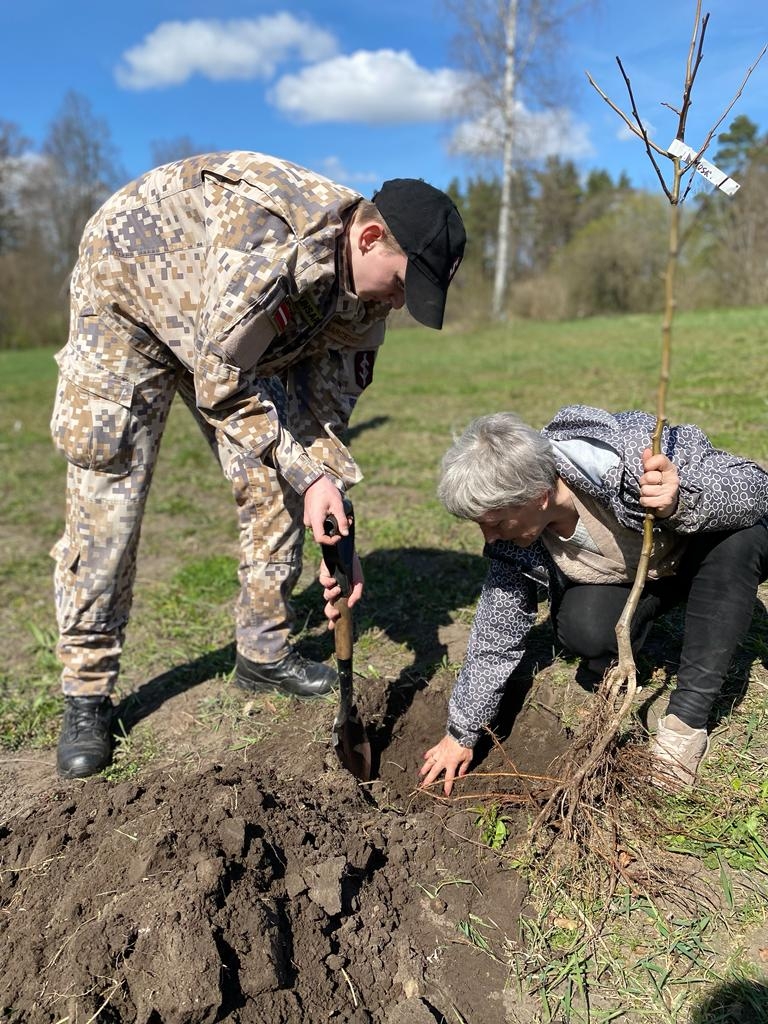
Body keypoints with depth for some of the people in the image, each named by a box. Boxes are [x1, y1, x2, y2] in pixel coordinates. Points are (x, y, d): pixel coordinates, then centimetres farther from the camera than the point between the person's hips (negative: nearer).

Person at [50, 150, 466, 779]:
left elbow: (326, 411, -12)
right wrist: (309, 475, -33)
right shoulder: (266, 243, -39)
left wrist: (336, 535, -20)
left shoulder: (367, 292, -15)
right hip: (129, 298, -6)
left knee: (276, 481, -5)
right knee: (106, 495, -12)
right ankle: (87, 695, 0)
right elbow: (223, 387, -32)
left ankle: (265, 650, 11)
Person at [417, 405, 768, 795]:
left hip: (709, 549, -1)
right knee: (581, 626, -31)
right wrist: (462, 733, -6)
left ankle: (687, 718, -25)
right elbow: (496, 636, -11)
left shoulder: (633, 450, -38)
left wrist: (681, 501, -51)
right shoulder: (512, 535, -21)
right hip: (627, 579, 2)